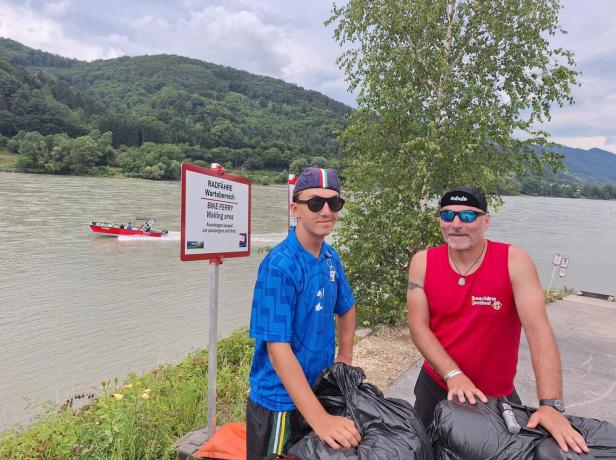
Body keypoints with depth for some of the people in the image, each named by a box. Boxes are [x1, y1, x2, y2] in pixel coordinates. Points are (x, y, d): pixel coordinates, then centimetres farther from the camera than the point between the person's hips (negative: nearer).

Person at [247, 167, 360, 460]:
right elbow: (277, 347, -28)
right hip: (280, 402, -7)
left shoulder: (330, 257, -1)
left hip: (320, 391, 7)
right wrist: (320, 419, -31)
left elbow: (346, 309, 15)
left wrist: (345, 358, 5)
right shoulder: (280, 266, -24)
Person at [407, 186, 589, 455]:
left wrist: (550, 405, -30)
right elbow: (418, 326, -12)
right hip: (436, 386, 3)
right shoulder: (423, 263, -10)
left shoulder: (514, 262, -16)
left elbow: (538, 330, -23)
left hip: (498, 396, -2)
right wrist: (453, 375, -23)